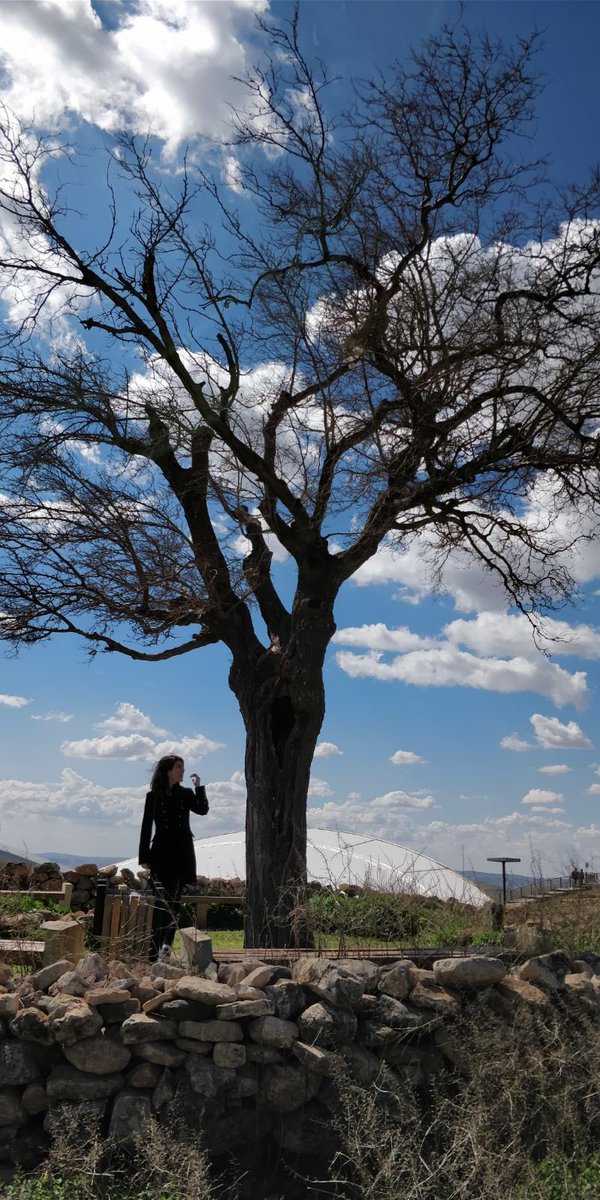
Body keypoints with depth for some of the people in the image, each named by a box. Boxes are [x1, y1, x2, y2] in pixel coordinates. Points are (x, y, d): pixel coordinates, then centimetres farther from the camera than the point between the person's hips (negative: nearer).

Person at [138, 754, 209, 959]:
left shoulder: (186, 794, 10)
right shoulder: (154, 796, 2)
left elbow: (203, 810, -6)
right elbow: (146, 828, 2)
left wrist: (198, 787, -11)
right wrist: (144, 857, -2)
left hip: (182, 854, 2)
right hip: (161, 852, -2)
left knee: (174, 901, 1)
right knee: (162, 901, -6)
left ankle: (166, 944, 3)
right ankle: (156, 947, -3)